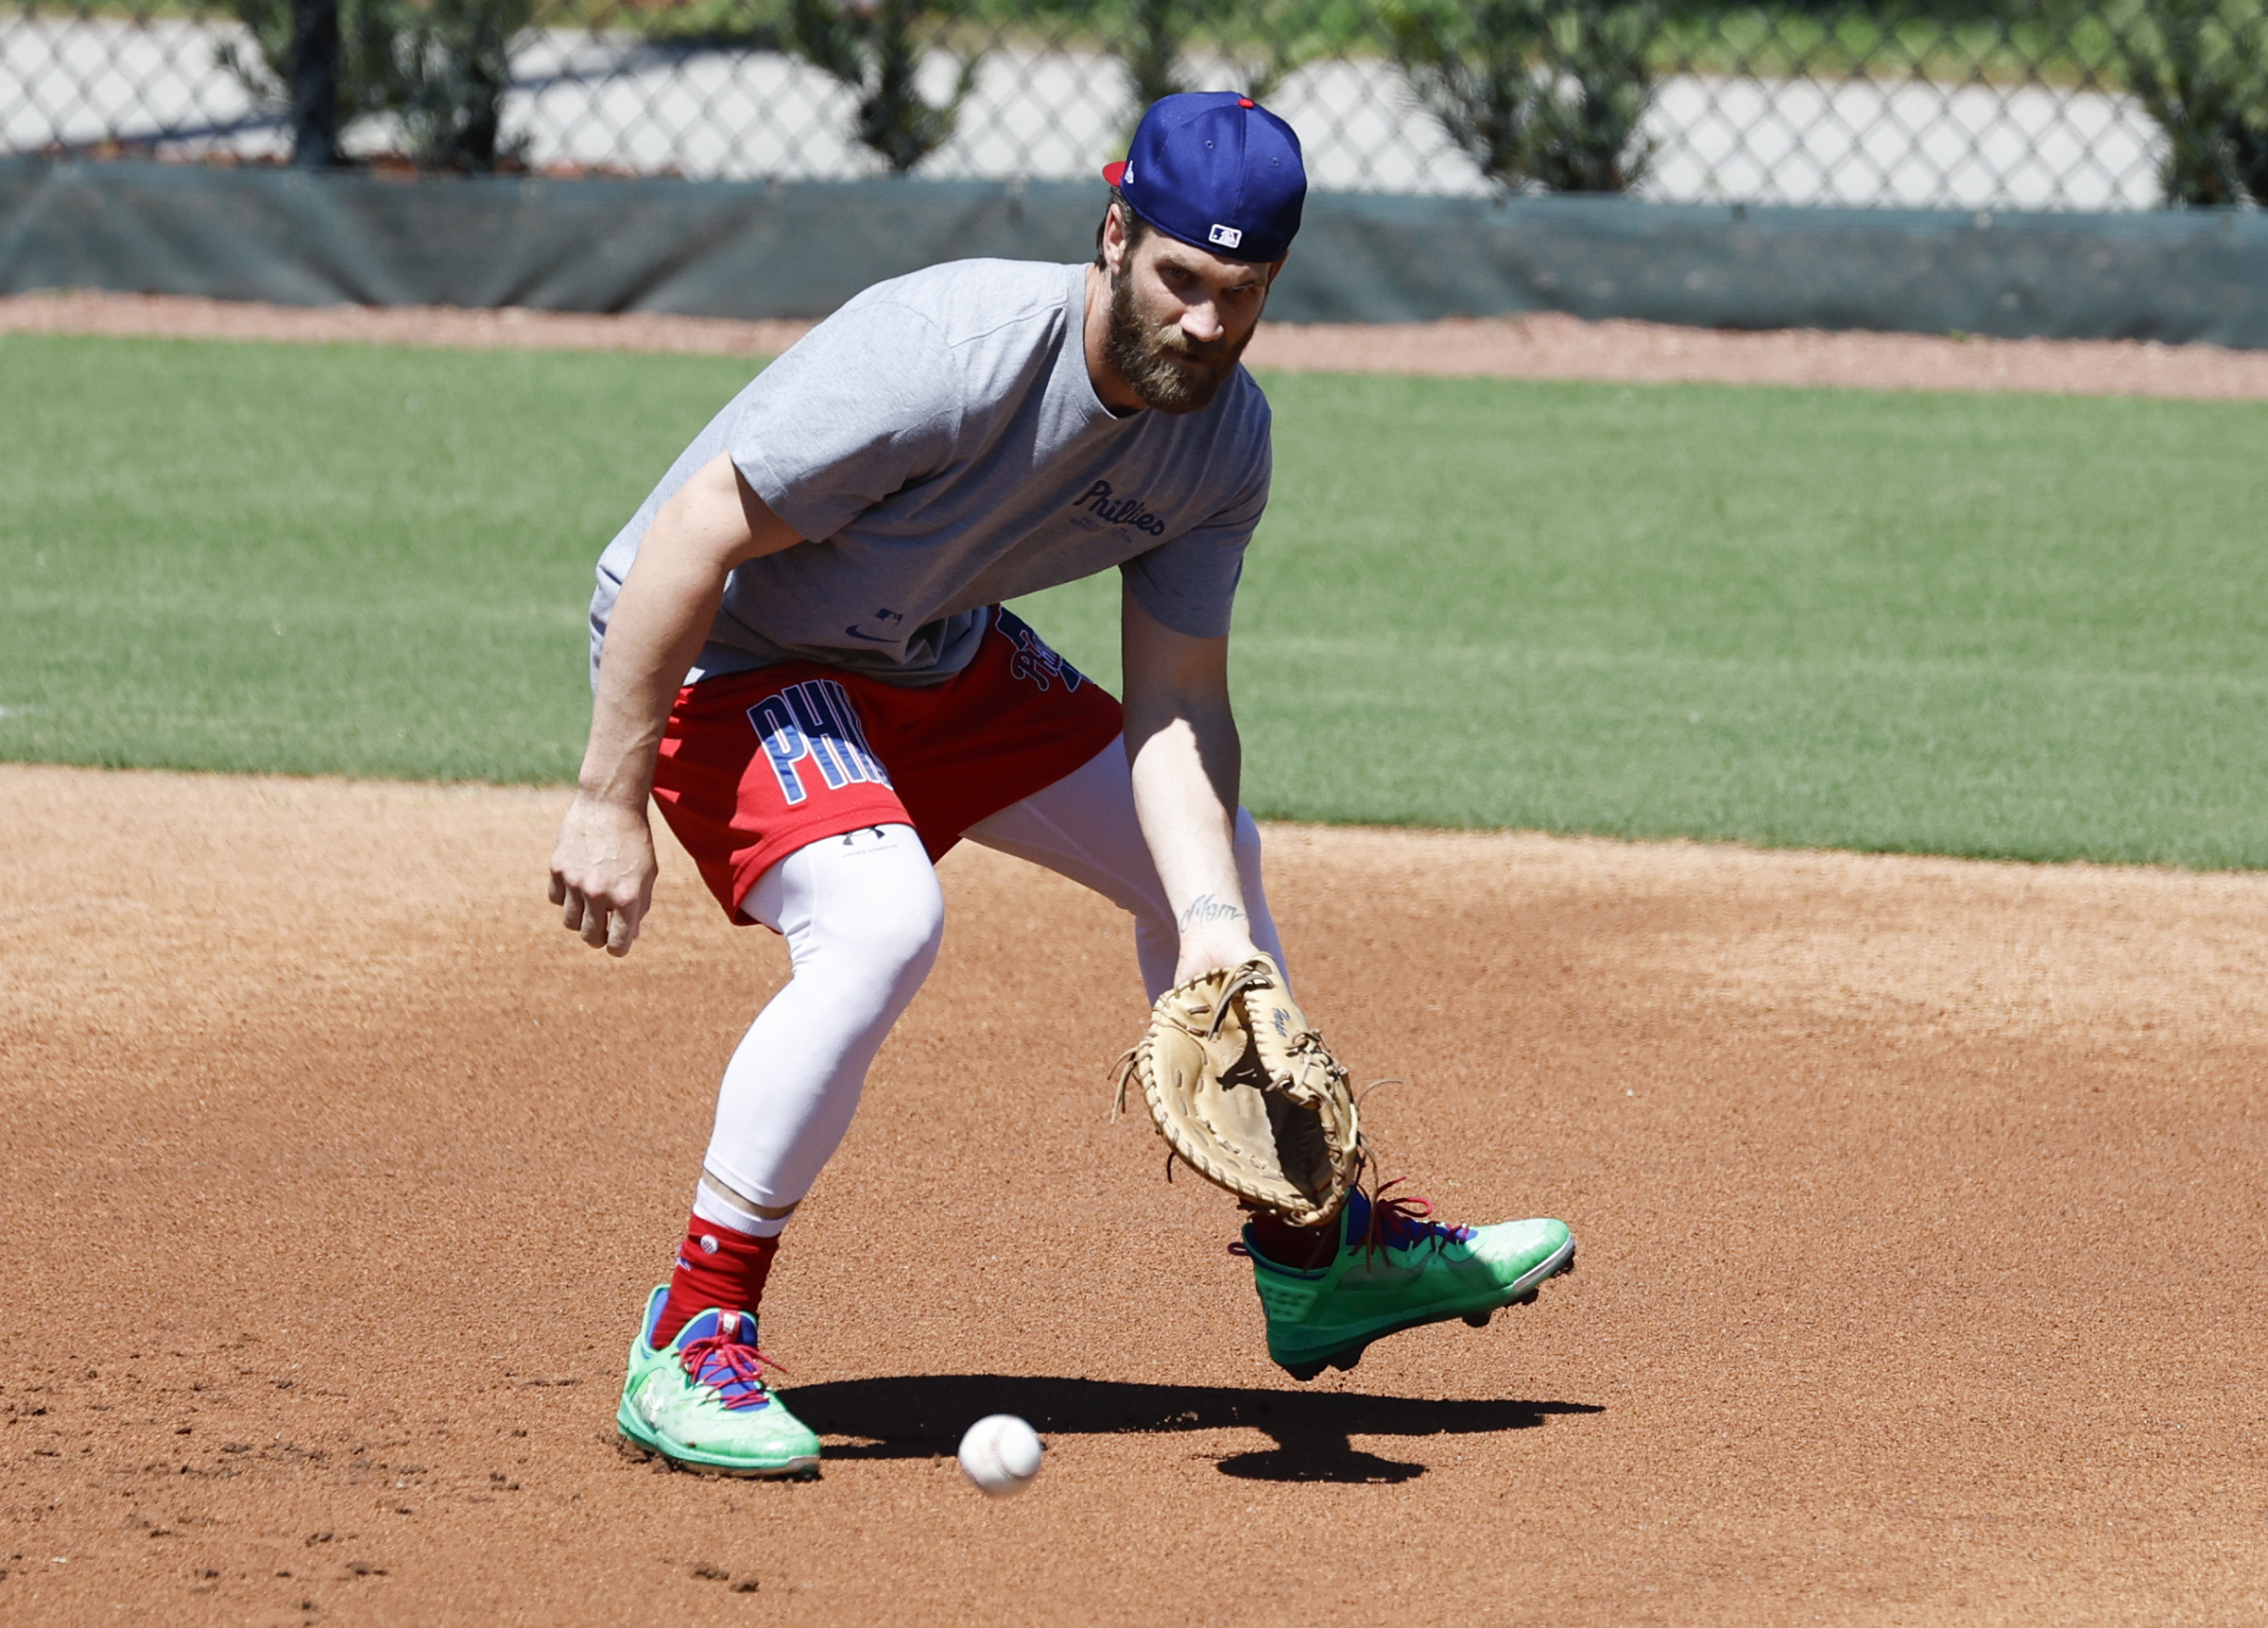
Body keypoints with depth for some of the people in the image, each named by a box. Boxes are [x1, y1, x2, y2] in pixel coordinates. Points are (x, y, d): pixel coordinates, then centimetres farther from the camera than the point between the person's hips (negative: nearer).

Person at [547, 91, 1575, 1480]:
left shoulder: (1224, 437, -11)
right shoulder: (950, 353, -35)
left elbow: (1176, 709, -8)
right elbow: (692, 541, -31)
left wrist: (1213, 924, -24)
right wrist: (610, 802, -28)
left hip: (939, 660, 8)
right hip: (727, 655, -8)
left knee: (1208, 851, 15)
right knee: (881, 920, -33)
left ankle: (1316, 1258, 35)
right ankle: (690, 1346, -21)